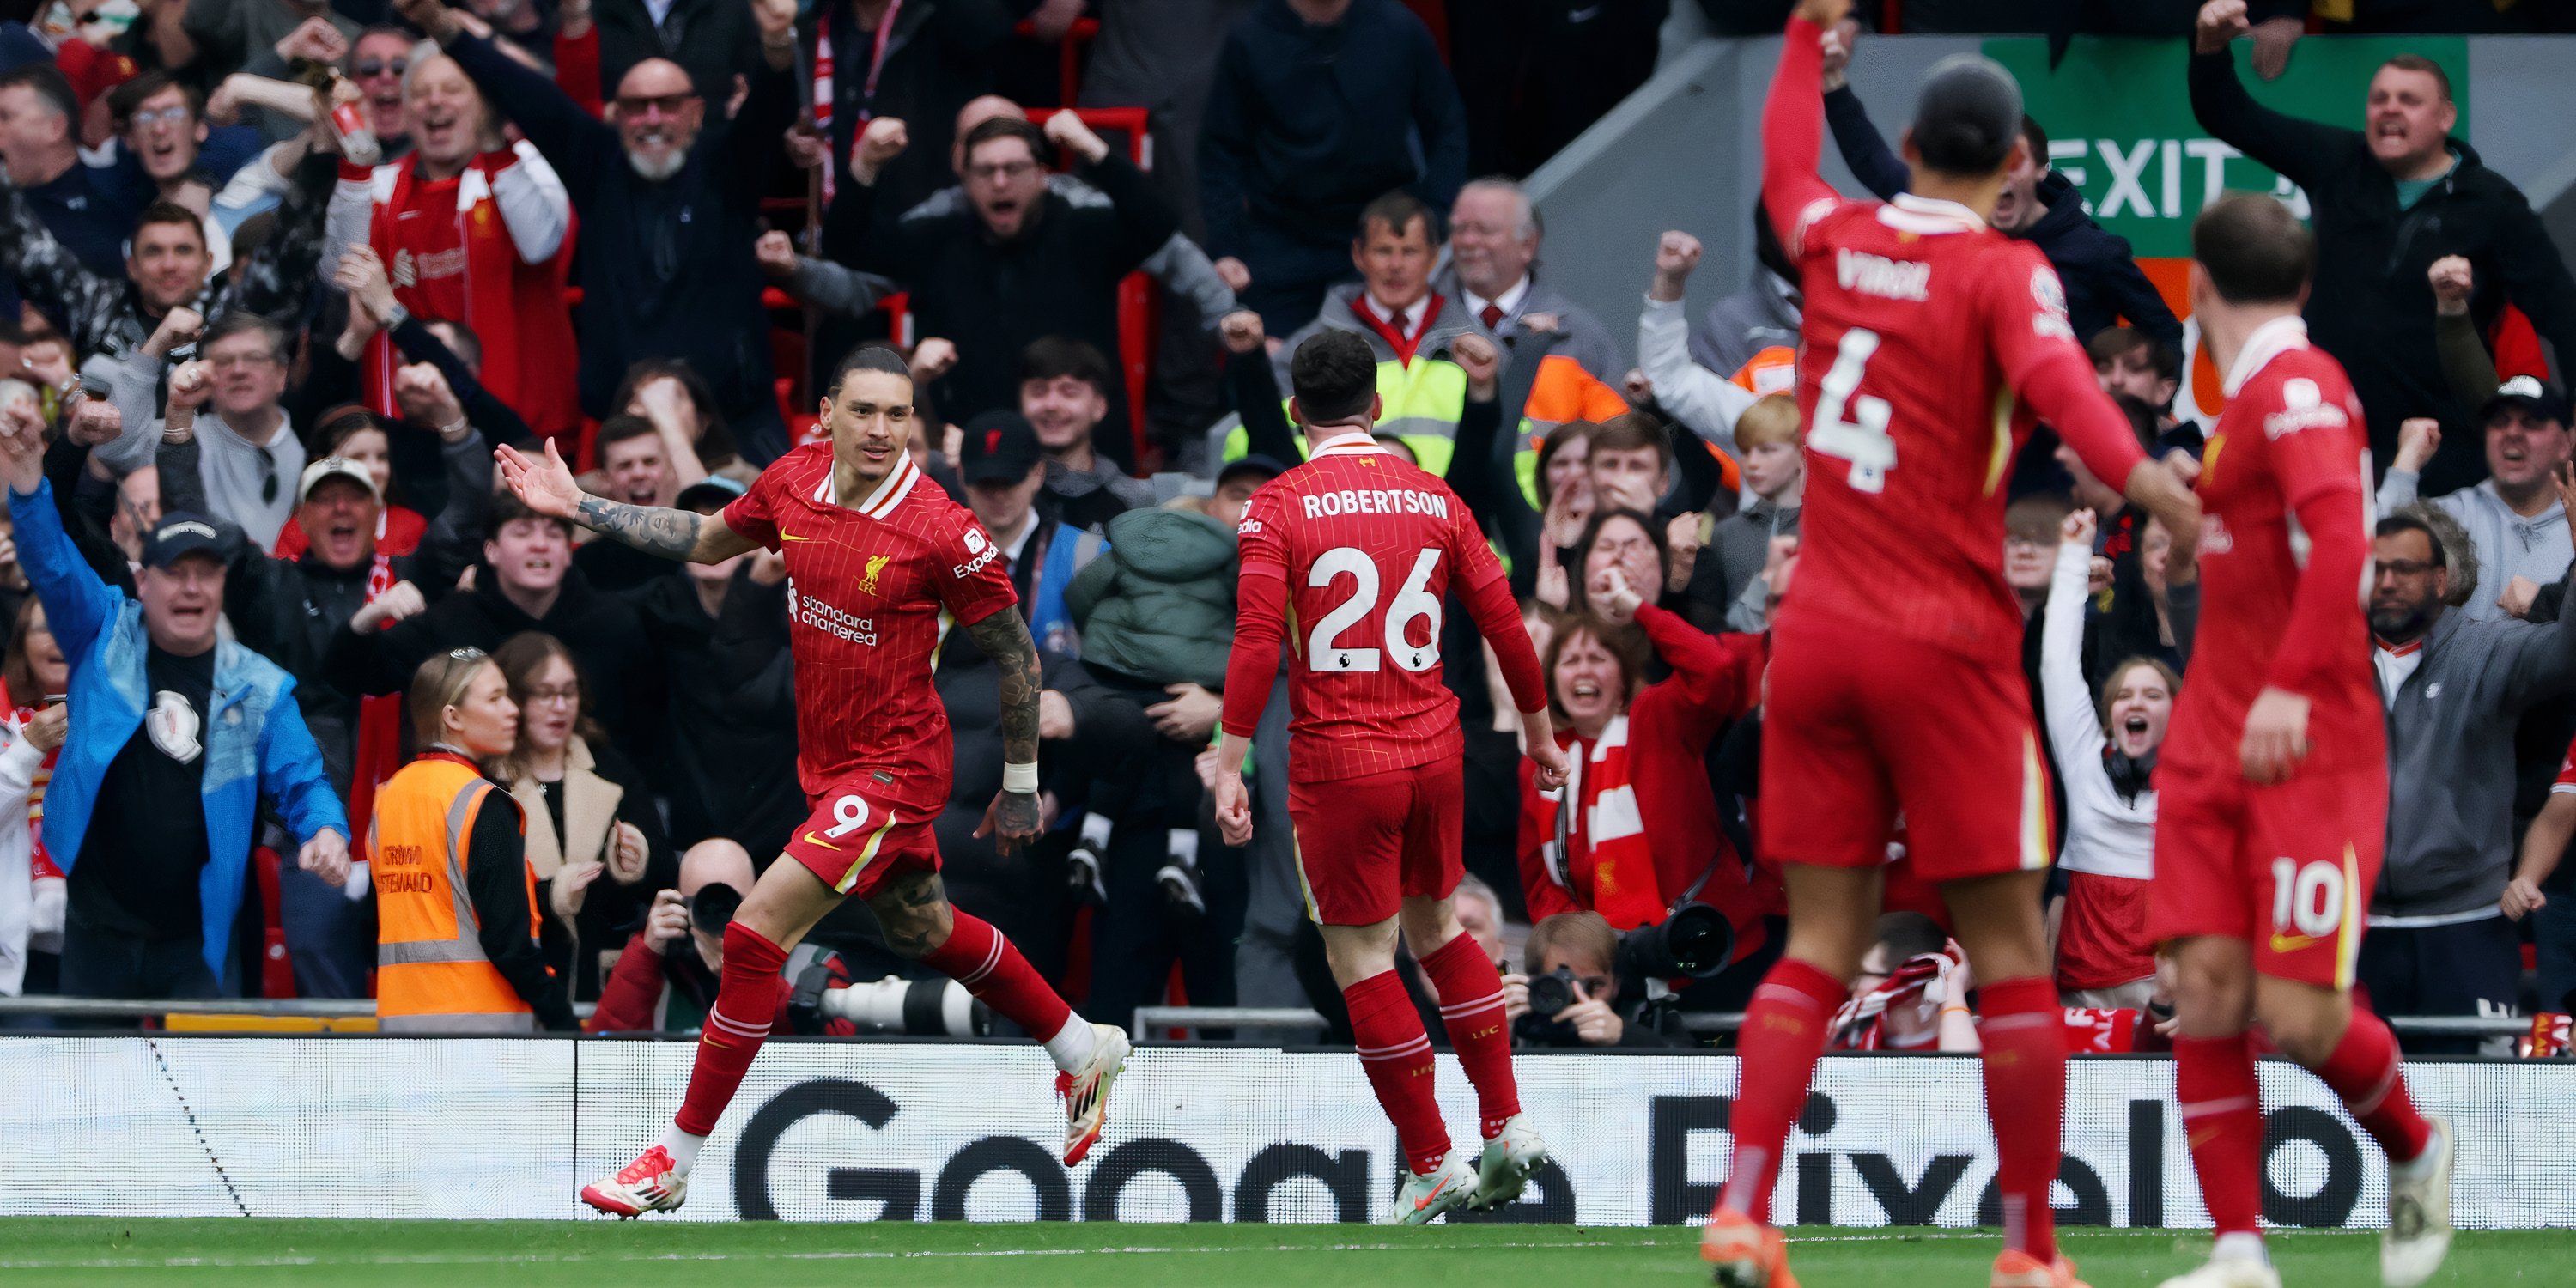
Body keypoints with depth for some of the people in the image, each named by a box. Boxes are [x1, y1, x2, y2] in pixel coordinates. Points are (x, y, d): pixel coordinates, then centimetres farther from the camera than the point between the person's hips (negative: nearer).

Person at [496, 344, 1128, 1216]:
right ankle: (1084, 1050, 47)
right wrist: (579, 508, 10)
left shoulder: (943, 535, -22)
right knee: (924, 933, 25)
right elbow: (708, 541, 15)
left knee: (755, 935, -14)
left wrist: (1020, 788, -3)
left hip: (893, 768, -8)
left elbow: (1013, 652, -10)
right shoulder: (792, 482, -5)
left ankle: (676, 1164, -6)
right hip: (827, 764, 8)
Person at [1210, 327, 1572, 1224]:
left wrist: (1230, 765, -13)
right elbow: (1503, 621, 7)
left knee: (1361, 958, 4)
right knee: (1436, 927, 22)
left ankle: (1432, 1164, 5)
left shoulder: (1278, 506, -7)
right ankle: (1506, 1126, 18)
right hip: (1433, 747, 5)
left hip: (1339, 762, -4)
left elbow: (1256, 641, -15)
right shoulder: (1434, 500, 4)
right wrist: (1540, 731, 20)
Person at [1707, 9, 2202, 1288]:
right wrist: (2137, 475, -46)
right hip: (1946, 649, -5)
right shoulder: (2003, 273, -9)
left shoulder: (1835, 241, 7)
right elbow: (2051, 372, -30)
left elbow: (1784, 172, 30)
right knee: (2009, 954, 1)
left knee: (1819, 946, 6)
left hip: (1817, 635, 5)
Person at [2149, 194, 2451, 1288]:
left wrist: (2292, 685, -31)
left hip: (2310, 747, -8)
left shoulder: (2295, 386, -13)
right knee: (2208, 993, -5)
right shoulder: (2252, 394, 15)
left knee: (2298, 1016, -11)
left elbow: (2340, 539, -25)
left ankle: (2416, 1155, 18)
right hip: (2214, 746, 8)